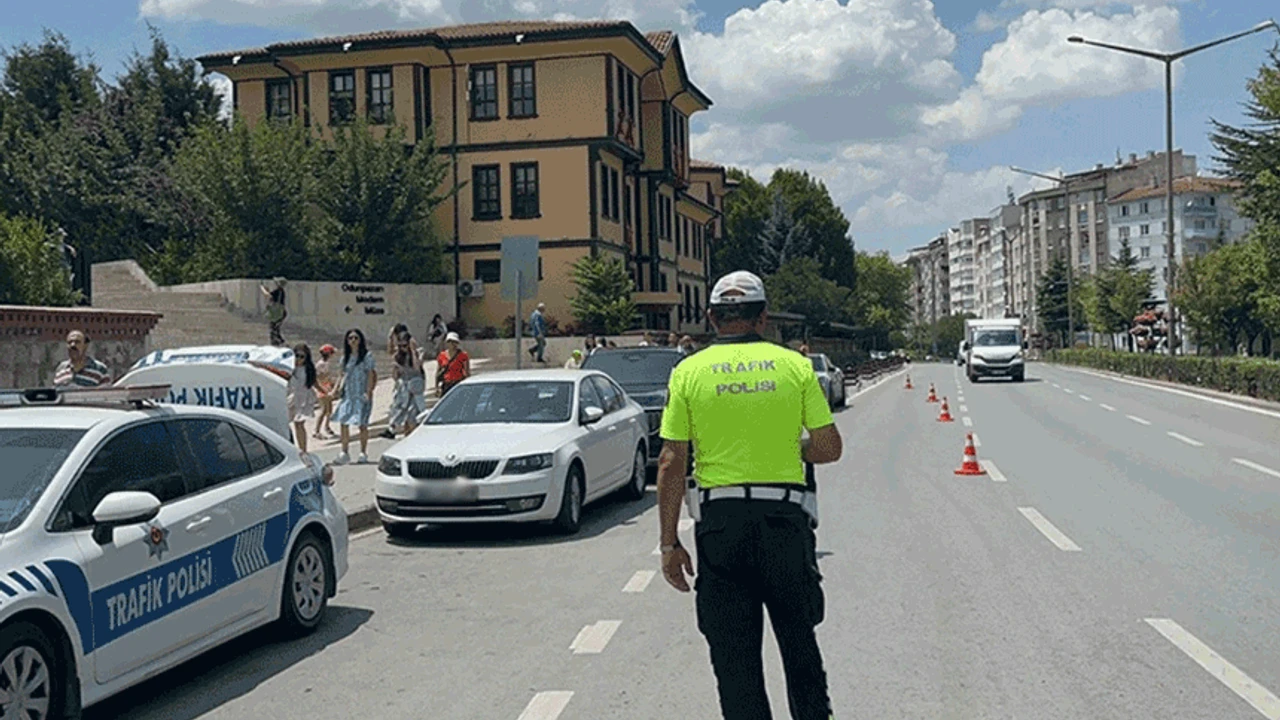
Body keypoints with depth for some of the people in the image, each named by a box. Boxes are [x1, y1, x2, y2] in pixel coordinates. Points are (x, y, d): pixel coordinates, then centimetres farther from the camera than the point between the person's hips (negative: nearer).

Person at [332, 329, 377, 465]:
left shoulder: (367, 355, -1)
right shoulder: (346, 357, 13)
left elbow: (371, 374, -4)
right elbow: (344, 374, 18)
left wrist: (368, 392, -12)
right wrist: (340, 387, 3)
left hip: (362, 395, -5)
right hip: (348, 394, 5)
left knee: (362, 424, -3)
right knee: (343, 422, -4)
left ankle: (363, 453, 6)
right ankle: (345, 452, 1)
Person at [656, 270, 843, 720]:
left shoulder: (689, 372, 0)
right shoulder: (795, 365, 2)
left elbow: (671, 464, -3)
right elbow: (829, 448, 2)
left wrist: (669, 542, 1)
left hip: (719, 519, -1)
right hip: (785, 517, 1)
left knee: (733, 651, 7)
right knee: (798, 640, 18)